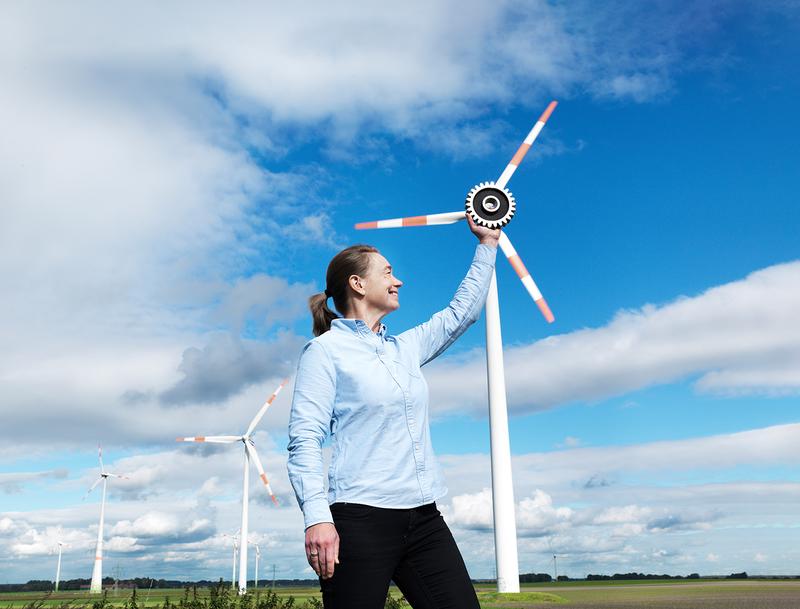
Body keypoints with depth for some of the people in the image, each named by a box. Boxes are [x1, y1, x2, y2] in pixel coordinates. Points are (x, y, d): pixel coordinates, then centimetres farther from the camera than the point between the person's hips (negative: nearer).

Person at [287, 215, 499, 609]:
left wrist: (487, 244, 35)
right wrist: (316, 517, -20)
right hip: (361, 518, -6)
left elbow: (462, 311, 30)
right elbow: (304, 439, -8)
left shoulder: (407, 347, 18)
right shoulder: (325, 349, 0)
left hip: (423, 518, 6)